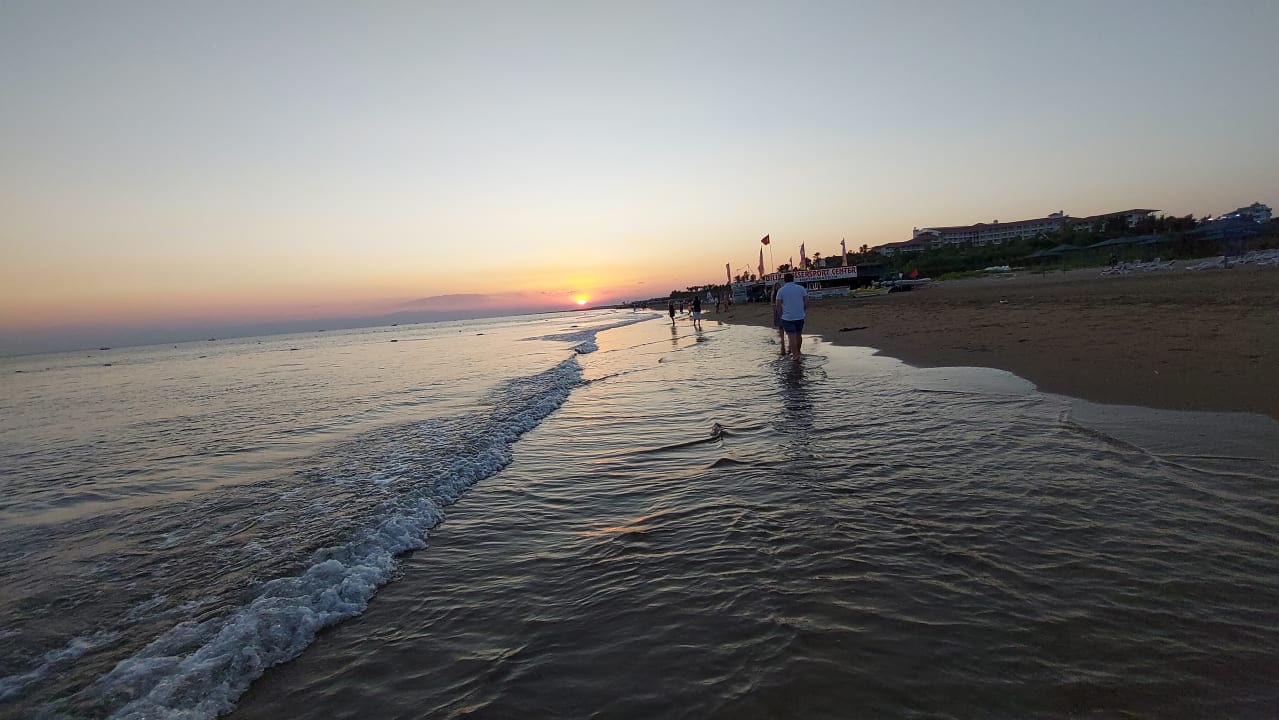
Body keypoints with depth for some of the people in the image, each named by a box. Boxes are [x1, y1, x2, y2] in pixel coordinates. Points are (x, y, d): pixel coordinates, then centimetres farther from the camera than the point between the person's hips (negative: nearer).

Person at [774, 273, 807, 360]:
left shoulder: (781, 290, -6)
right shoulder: (801, 288, 1)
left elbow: (778, 305, -9)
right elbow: (806, 301, 2)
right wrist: (805, 310, 16)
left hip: (787, 317, -4)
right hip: (800, 316, 4)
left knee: (792, 337, -2)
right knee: (798, 335, 19)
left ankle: (795, 355, -3)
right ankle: (797, 352, 33)